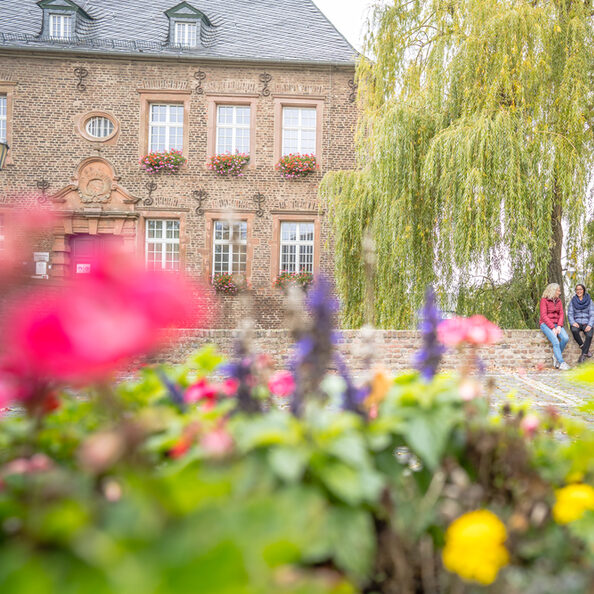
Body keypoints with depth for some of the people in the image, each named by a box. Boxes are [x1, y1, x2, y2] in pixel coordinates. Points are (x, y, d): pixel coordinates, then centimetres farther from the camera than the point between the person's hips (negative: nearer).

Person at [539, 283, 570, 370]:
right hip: (546, 325, -5)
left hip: (556, 324, 5)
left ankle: (556, 356, -6)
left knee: (565, 338, -23)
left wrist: (559, 326, -12)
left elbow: (561, 314, 6)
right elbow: (544, 316, -12)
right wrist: (552, 328, -19)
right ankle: (561, 363, -23)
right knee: (556, 342, -27)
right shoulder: (544, 300, -5)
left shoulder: (559, 301, 13)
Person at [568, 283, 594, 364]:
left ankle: (583, 355, -25)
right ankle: (585, 349, -21)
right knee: (574, 330, -37)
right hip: (577, 323, 1)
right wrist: (573, 323, -18)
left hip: (587, 323, -1)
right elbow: (570, 314, 3)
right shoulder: (572, 301, 9)